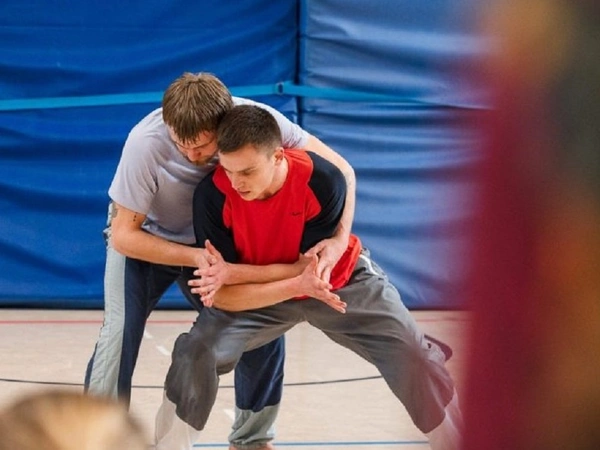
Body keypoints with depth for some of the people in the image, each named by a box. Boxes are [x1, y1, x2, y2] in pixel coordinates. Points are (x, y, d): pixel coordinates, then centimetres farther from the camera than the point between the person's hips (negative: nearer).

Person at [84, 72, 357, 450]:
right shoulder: (146, 144, -37)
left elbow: (340, 170, -22)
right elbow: (123, 234, -27)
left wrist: (340, 238, -37)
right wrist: (197, 258, -38)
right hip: (144, 238, -3)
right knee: (120, 333, -22)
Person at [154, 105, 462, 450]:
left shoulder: (323, 182, -34)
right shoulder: (212, 195, -32)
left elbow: (313, 267, -26)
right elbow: (221, 295, -30)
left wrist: (234, 273, -38)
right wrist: (299, 284, -46)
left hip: (342, 282, 0)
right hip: (255, 295, 0)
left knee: (416, 361, -4)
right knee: (194, 358, -21)